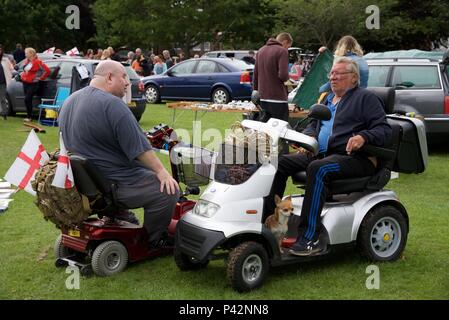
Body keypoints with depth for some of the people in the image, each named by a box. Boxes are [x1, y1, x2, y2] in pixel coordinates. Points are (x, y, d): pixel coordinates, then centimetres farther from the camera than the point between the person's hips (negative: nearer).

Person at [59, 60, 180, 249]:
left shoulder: (69, 102, 10)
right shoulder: (112, 104, -19)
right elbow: (139, 147, -21)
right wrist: (161, 171, -13)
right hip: (113, 184, -10)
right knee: (169, 190, -9)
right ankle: (151, 243, 4)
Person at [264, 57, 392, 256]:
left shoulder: (366, 98, 3)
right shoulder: (328, 100, 25)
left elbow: (384, 130, -6)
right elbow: (313, 125, 30)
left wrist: (363, 137, -26)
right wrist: (308, 137, 6)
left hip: (354, 158, -8)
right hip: (321, 154, 8)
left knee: (318, 169, -37)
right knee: (281, 162, -8)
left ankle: (310, 238, -37)